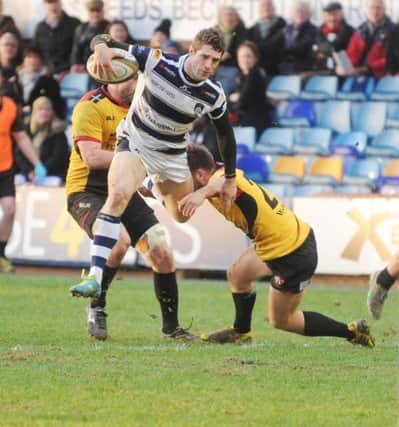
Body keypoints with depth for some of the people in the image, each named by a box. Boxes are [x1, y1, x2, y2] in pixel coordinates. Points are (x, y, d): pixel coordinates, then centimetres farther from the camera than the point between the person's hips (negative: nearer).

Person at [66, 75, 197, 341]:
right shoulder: (91, 107, -15)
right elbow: (91, 157, -24)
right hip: (87, 191, -7)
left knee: (161, 249, -6)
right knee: (119, 239, -32)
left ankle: (171, 326, 8)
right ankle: (97, 308, -11)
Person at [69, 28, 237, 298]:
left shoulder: (214, 96, -14)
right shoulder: (157, 62, -22)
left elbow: (226, 134, 5)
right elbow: (104, 42, -19)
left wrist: (230, 179, 10)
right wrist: (101, 47, -44)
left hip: (173, 157, 4)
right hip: (135, 142, -4)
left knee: (182, 217, 15)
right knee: (118, 194, -31)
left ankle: (159, 187, 52)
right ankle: (95, 275, -36)